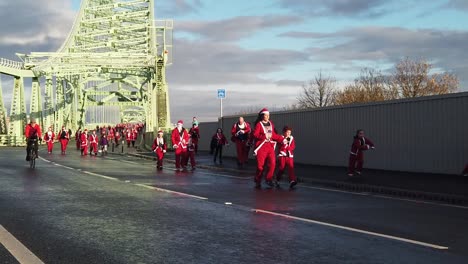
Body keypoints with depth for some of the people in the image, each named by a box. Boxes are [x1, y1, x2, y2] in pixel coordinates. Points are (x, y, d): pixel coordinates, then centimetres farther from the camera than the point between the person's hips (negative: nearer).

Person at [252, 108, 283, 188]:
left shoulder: (271, 124, 13)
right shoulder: (258, 124, -3)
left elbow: (274, 135, 18)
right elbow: (255, 135, -13)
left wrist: (282, 139, 7)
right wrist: (264, 136, -26)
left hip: (270, 146, 4)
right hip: (261, 146, -4)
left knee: (272, 163, -10)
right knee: (261, 165, -1)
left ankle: (268, 179, 4)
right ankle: (258, 181, 13)